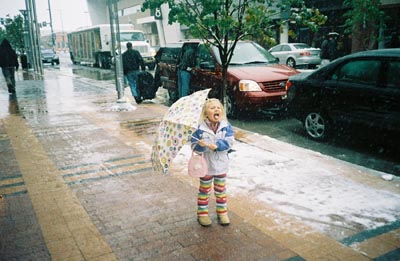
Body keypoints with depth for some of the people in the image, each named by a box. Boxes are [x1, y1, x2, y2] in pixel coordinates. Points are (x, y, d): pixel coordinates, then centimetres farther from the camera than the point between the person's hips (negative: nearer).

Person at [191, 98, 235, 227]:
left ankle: (222, 212, 33)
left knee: (221, 190, 17)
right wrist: (201, 145, -36)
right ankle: (202, 213, 28)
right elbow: (194, 145, -14)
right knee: (204, 190, 14)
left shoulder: (226, 126, -7)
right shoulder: (200, 128, -15)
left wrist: (217, 145, -28)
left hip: (221, 164, 2)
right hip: (206, 165, -2)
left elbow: (229, 142, -14)